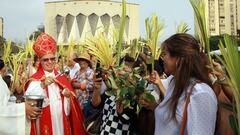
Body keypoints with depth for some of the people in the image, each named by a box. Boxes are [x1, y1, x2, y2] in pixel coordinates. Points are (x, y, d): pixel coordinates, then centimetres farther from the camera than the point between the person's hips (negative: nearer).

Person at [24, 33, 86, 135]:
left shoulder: (62, 77, 11)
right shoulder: (35, 79, -5)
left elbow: (70, 101, 16)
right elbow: (28, 97, -23)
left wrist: (67, 95, -5)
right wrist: (42, 85, -35)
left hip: (61, 121, 4)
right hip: (45, 122, -4)